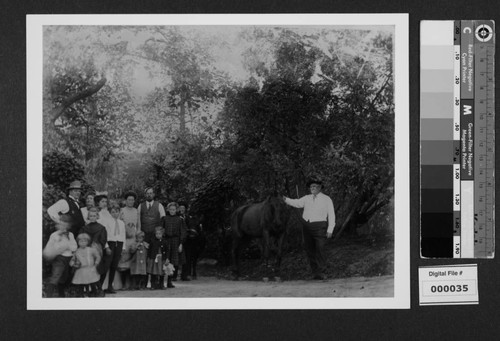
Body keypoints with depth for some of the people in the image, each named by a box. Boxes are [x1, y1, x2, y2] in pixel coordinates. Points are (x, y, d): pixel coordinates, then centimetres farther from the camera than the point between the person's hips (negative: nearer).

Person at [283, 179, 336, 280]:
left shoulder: (326, 199, 2)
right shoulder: (307, 198, 12)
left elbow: (331, 215, 0)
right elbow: (297, 203, 0)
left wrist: (330, 230, -7)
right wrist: (286, 199, -18)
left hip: (319, 227, -4)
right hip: (307, 226, 4)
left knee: (319, 249, -13)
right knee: (309, 249, 5)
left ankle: (320, 272, -7)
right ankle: (315, 271, 17)